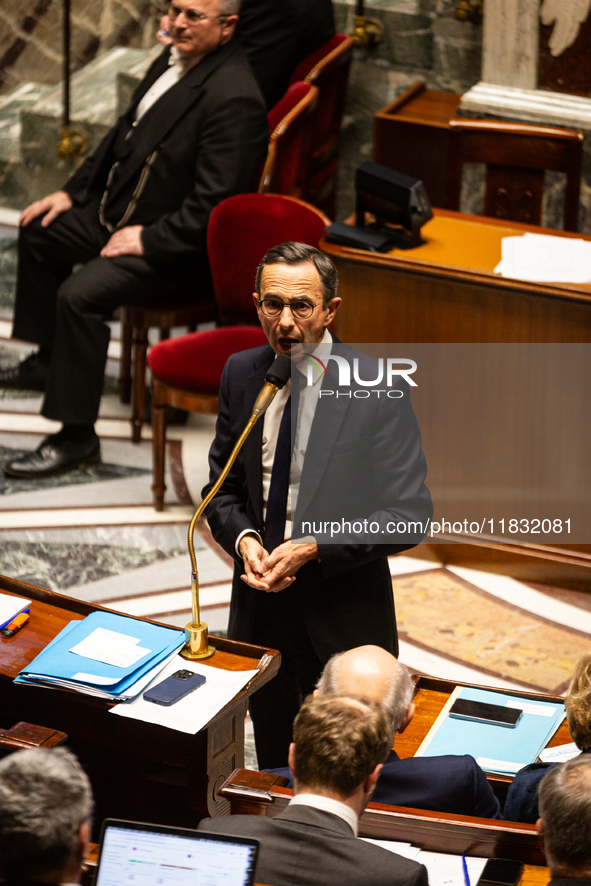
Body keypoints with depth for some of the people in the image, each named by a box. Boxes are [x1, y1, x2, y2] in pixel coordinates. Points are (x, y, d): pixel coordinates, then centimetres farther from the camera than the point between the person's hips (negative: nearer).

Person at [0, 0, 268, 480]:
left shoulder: (233, 97, -26)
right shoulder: (177, 58, 5)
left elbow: (210, 205, -28)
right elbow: (126, 131, 18)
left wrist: (149, 240, -23)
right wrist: (73, 191, 14)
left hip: (177, 245, -11)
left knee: (79, 295, -27)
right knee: (41, 231, 21)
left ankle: (77, 436, -17)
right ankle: (49, 360, 37)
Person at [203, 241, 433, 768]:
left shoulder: (377, 391, -14)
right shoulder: (241, 374, 0)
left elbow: (409, 516, -14)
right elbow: (223, 487, 10)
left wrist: (313, 548, -22)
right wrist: (243, 539, -11)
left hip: (344, 620, -4)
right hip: (260, 609, 4)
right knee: (274, 769, 18)